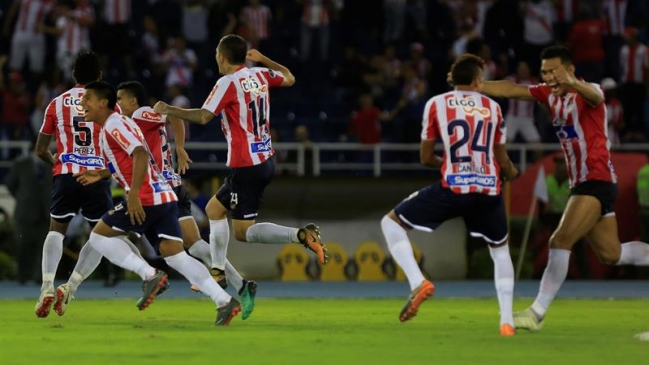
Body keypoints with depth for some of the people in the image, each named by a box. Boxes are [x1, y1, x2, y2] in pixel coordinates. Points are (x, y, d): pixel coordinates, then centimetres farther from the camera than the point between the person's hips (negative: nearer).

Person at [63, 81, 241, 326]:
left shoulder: (114, 125, -7)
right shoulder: (111, 126, 23)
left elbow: (140, 154, -21)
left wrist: (133, 194, -26)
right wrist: (100, 174, 33)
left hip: (146, 198, -9)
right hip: (165, 197, 9)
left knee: (99, 236, 1)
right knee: (175, 255, 2)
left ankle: (150, 275, -8)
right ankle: (224, 301, -8)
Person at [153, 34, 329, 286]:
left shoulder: (228, 83, -15)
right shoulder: (260, 75, 6)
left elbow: (203, 116, -25)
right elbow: (289, 79, 26)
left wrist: (168, 110, -14)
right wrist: (262, 59, 36)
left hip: (246, 166, -9)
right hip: (265, 159, 9)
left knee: (243, 232, -4)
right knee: (214, 209, 21)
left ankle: (301, 235, -21)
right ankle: (217, 272, 22)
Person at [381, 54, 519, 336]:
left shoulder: (436, 104, 6)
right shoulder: (493, 107, 12)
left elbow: (426, 158, 10)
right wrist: (512, 173, 41)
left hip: (452, 188, -3)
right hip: (488, 189, 3)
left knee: (391, 223, 13)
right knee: (500, 250, 27)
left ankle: (418, 282, -8)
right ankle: (507, 321, 15)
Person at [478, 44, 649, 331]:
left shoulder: (585, 93, -14)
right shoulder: (549, 94, 8)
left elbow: (595, 96, -39)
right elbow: (510, 90, 2)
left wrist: (573, 83, -62)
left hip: (597, 179, -9)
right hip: (581, 182, 9)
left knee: (560, 241, -17)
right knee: (611, 254, 11)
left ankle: (537, 312, -15)